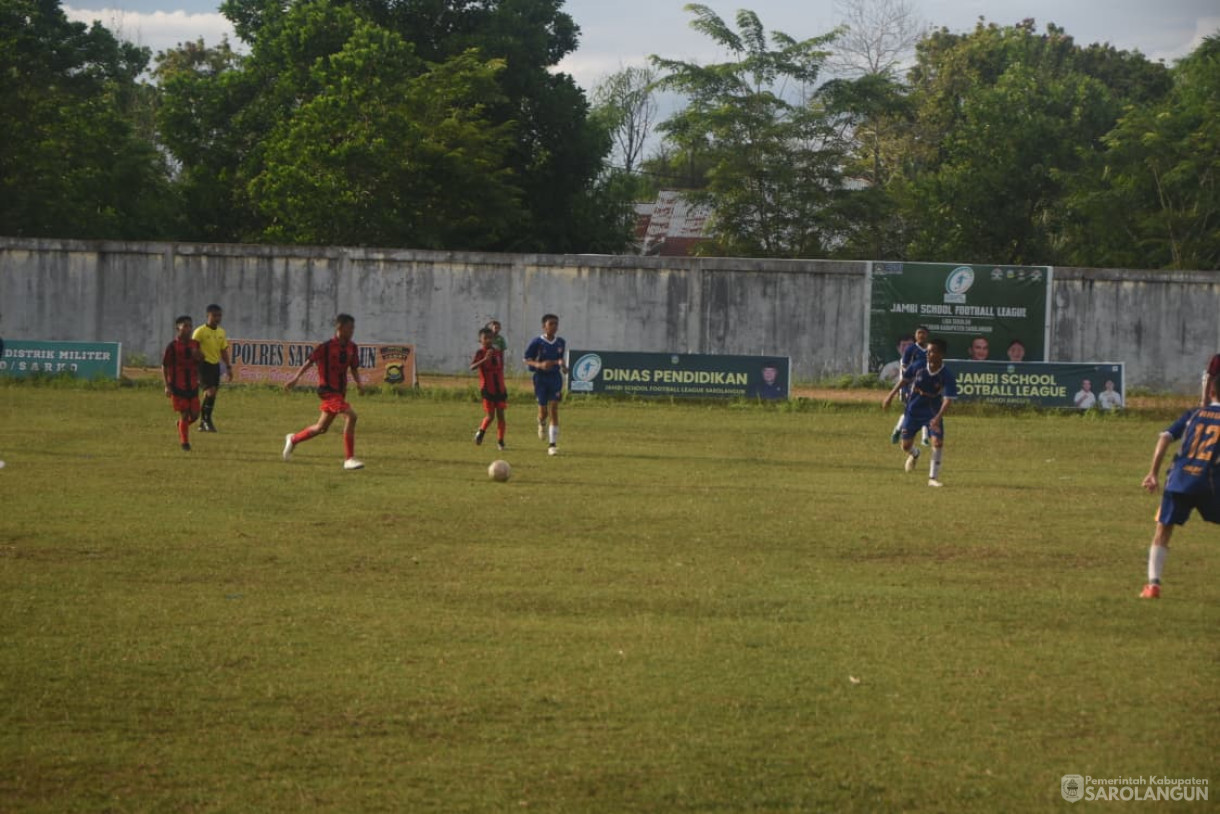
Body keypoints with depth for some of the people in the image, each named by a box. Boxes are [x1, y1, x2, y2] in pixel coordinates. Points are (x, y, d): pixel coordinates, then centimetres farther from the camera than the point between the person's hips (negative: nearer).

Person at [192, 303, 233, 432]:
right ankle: (206, 420, -9)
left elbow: (224, 351, 19)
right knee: (211, 391, -18)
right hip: (204, 364, -7)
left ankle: (203, 423, 13)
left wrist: (228, 367, 17)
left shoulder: (221, 332, 12)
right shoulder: (200, 331, -8)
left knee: (210, 393, 6)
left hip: (215, 365, 7)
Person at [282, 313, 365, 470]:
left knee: (322, 427, 16)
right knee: (350, 416, -24)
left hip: (340, 391, 8)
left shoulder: (352, 348, 7)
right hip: (328, 390, -8)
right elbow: (310, 362, -4)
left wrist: (358, 383, -3)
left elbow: (354, 368, 15)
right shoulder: (326, 347, -12)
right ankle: (349, 459, -21)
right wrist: (295, 378, -5)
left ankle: (293, 440, 42)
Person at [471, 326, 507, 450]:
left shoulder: (499, 352, 6)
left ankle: (500, 441, 9)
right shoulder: (480, 353, -8)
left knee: (500, 414, 1)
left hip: (500, 389, 4)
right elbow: (472, 367, -24)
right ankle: (481, 431, 26)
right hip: (487, 389, -4)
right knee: (490, 415, -3)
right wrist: (484, 359, -39)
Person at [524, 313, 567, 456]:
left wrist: (562, 365, -2)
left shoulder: (561, 343, 5)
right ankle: (542, 424, 42)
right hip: (541, 378, -2)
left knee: (554, 409, -8)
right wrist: (540, 365, -23)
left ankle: (553, 444, -8)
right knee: (543, 411, 2)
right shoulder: (536, 342, -8)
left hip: (555, 377, 2)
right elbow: (527, 360, -6)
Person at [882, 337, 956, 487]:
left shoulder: (947, 376, -22)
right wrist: (891, 396, 5)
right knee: (906, 446, 5)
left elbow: (948, 400, -27)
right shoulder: (919, 367, -14)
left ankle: (933, 478, -5)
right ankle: (914, 455, 45)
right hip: (913, 411, 2)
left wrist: (938, 418, -41)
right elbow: (904, 380, 4)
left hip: (933, 414, -2)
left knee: (938, 442, -18)